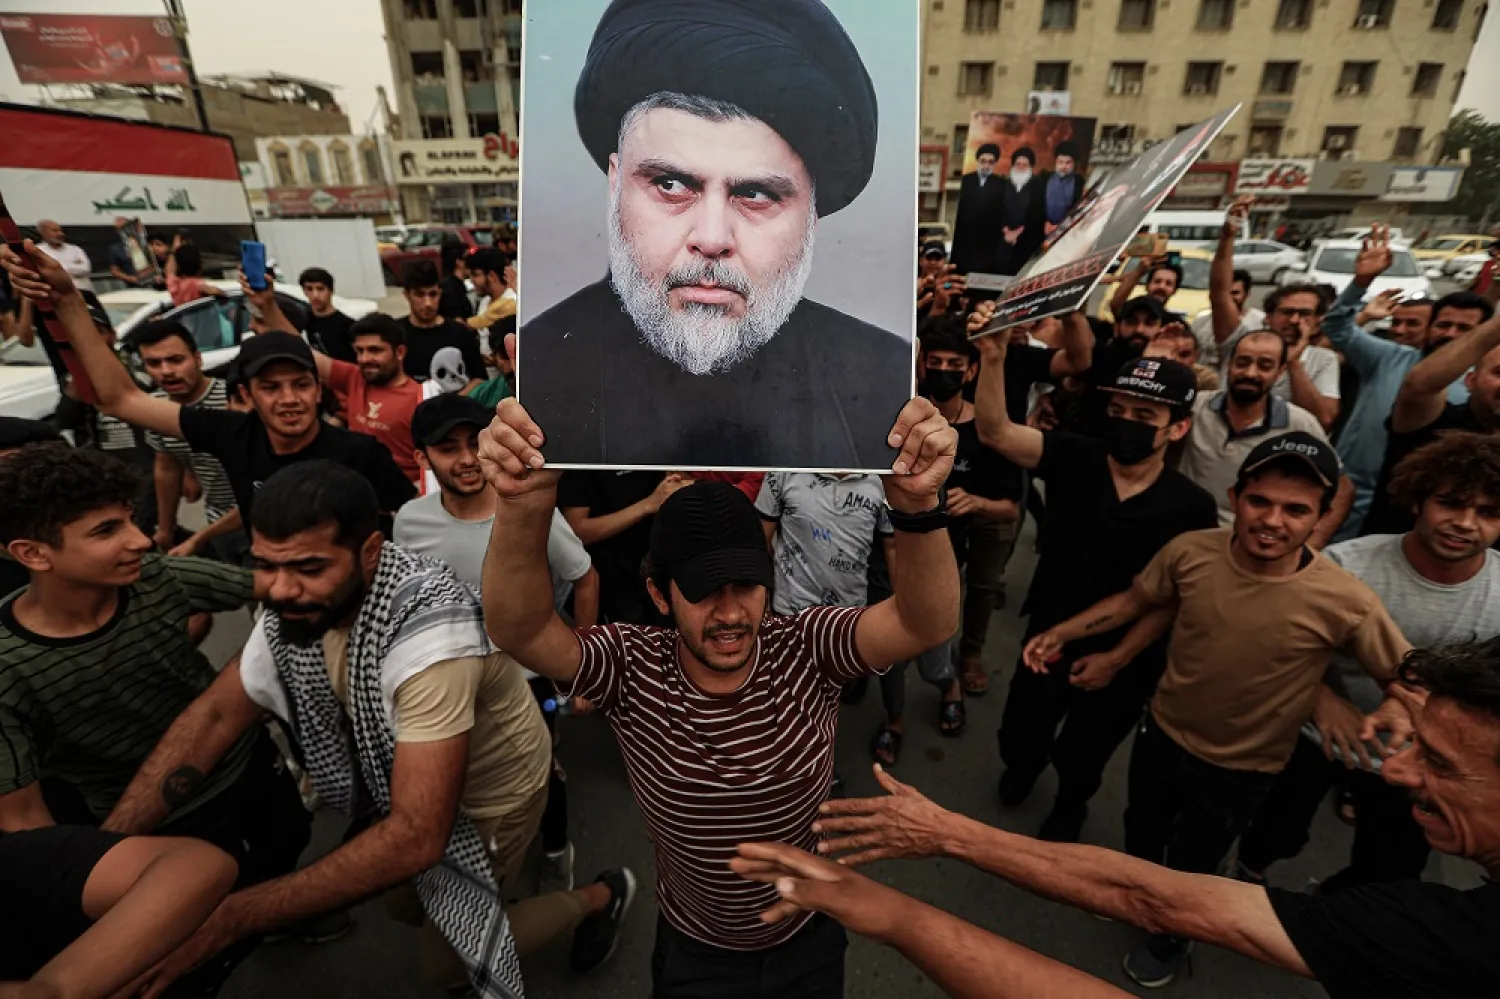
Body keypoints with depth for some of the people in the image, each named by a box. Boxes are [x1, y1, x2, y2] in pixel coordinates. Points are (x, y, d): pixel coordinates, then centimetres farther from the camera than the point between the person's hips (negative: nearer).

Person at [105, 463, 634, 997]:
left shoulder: (428, 626, -42)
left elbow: (416, 837, -43)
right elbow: (215, 714, -7)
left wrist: (226, 919, -42)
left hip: (487, 792, -6)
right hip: (402, 779, 7)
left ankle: (597, 897, 30)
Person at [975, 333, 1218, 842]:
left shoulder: (1191, 507, -16)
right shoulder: (1074, 459, -16)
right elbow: (996, 431, -31)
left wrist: (1116, 658, -9)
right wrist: (993, 357, -45)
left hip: (1124, 660, 0)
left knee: (1081, 760, 20)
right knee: (1017, 740, 15)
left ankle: (1070, 804, 57)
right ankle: (1025, 763, 55)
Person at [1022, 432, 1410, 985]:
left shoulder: (1346, 602, -29)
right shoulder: (1190, 551, -22)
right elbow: (1136, 599, -5)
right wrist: (1062, 631, -9)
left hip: (1241, 769, -2)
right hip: (1162, 733, 2)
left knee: (1191, 866, 23)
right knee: (1141, 833, 29)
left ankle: (1170, 939, 58)